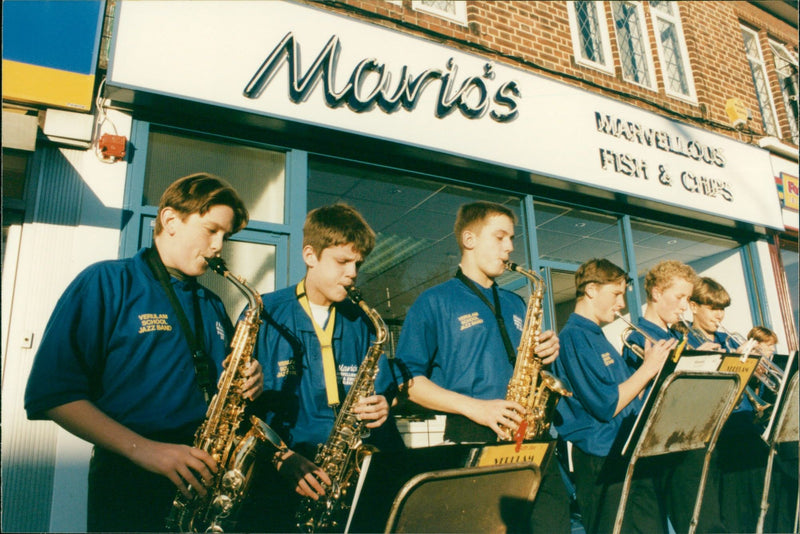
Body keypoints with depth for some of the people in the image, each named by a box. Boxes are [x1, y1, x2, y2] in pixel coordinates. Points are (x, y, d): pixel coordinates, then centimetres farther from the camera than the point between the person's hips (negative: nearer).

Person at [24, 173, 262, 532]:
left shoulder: (212, 307, 16)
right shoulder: (106, 282, -2)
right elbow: (51, 393, -11)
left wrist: (246, 385, -2)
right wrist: (142, 448, -19)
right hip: (129, 484, -5)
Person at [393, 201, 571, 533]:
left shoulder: (515, 304, 20)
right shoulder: (434, 302, 1)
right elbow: (408, 380, -6)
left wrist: (547, 352, 3)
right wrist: (474, 407, -16)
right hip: (472, 438, -5)